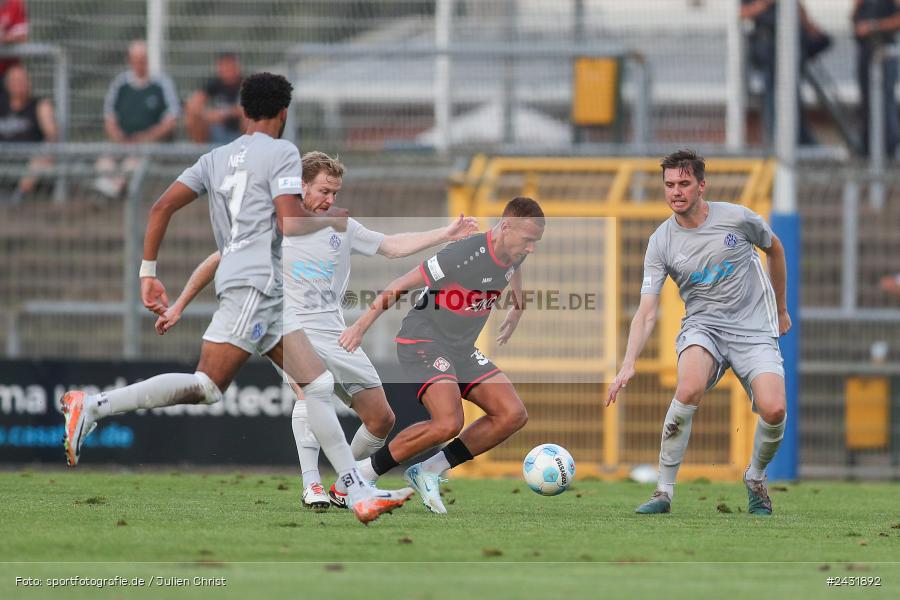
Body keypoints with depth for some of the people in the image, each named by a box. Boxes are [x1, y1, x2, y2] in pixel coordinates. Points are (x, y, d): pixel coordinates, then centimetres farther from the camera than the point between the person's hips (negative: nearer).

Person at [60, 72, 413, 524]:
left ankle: (358, 491, 2)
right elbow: (290, 222, -13)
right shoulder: (281, 153, -2)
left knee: (318, 386, 6)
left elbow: (162, 207, 13)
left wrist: (148, 271, 17)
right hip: (255, 285, -9)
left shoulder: (216, 159, 19)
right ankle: (93, 407, -19)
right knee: (206, 388, -16)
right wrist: (330, 220, 6)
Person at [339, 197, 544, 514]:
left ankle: (430, 471, 1)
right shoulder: (464, 256, -26)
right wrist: (360, 327, -12)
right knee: (448, 423, -29)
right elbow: (401, 285, -17)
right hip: (423, 342, -9)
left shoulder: (511, 254, -1)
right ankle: (362, 473, -13)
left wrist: (516, 311, 37)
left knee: (513, 414, -6)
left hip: (462, 350, 9)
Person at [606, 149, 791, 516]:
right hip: (702, 327, 0)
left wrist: (780, 310, 24)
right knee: (689, 390, -33)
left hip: (754, 330, 0)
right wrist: (629, 364, -24)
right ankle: (664, 491, -20)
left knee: (773, 410, -22)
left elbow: (774, 249, 15)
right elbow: (646, 313, -9)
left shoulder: (737, 218, -7)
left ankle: (756, 478, 12)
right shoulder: (661, 242, -5)